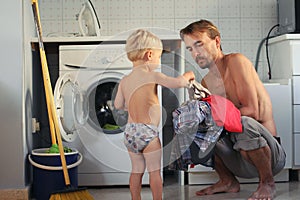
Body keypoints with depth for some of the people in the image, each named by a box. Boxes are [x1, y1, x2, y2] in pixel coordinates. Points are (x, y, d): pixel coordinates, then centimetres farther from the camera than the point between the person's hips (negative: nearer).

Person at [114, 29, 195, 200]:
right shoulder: (151, 75, -11)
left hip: (130, 131, 6)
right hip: (148, 132, -6)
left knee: (137, 170, 17)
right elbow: (177, 83, -16)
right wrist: (187, 76, 4)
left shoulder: (124, 80, 7)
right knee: (155, 170, 7)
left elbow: (118, 105, 14)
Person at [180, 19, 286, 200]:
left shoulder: (236, 61, -12)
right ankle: (228, 182, 10)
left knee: (245, 123, -37)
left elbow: (251, 111, -21)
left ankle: (267, 183, -10)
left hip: (273, 156, -7)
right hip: (239, 160, 7)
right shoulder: (206, 82, 9)